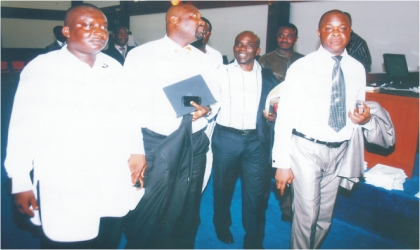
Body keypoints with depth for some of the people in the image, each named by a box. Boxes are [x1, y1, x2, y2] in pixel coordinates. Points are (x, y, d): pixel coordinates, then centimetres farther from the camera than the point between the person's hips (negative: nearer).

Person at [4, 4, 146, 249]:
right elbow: (23, 126, -5)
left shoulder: (114, 68, 8)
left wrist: (136, 150, -1)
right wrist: (21, 182, -5)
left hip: (113, 184, 4)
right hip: (63, 188, -3)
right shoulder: (41, 68, -5)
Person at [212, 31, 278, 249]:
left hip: (257, 140, 1)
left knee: (256, 192, 4)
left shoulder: (267, 77, 8)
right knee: (223, 187, 15)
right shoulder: (222, 73, 4)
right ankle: (222, 227, 40)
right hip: (226, 138, 0)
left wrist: (273, 116, -12)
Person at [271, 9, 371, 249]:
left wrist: (365, 118, -10)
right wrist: (282, 163, -13)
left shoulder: (358, 69, 4)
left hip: (339, 150, 5)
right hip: (307, 149, -4)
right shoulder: (301, 67, -10)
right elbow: (284, 116, -11)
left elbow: (359, 110, 15)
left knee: (325, 216, 16)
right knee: (307, 215, 0)